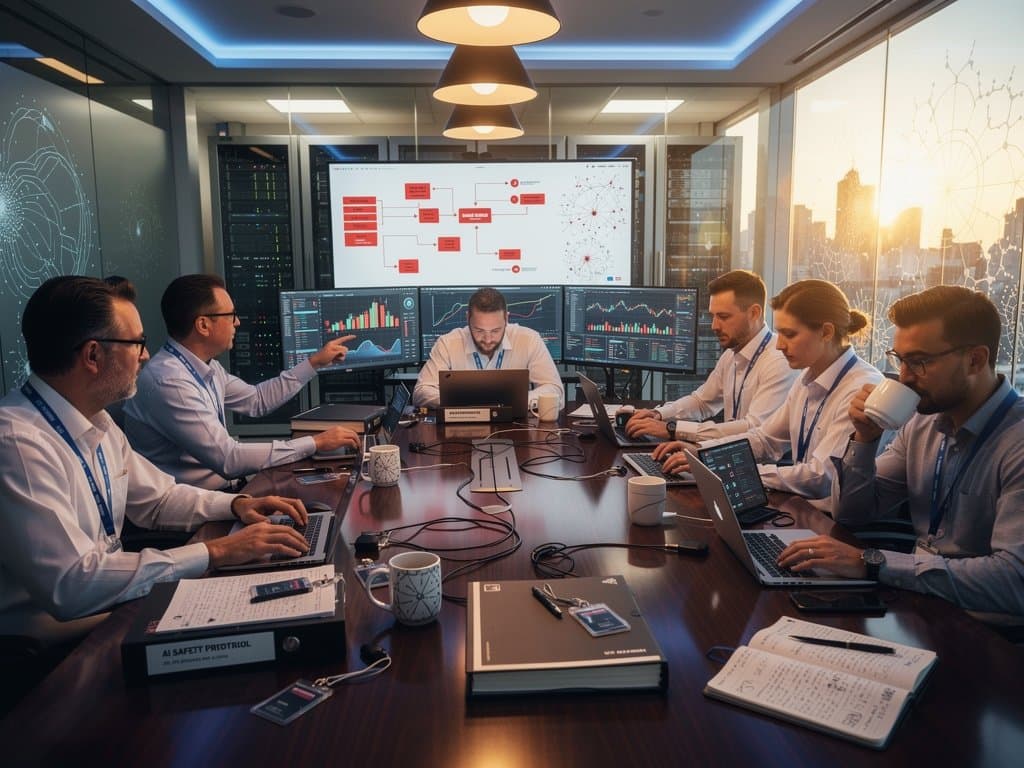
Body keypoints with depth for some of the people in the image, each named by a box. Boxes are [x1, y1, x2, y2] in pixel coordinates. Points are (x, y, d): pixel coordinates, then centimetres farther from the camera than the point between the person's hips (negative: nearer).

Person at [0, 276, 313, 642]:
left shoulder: (96, 422, 4)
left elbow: (159, 498, 16)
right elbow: (71, 584, -29)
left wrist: (237, 505, -2)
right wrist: (215, 553, -26)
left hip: (107, 609, 8)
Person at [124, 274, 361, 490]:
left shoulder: (207, 367, 4)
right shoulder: (168, 381, -22)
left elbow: (257, 399, 20)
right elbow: (228, 458, -25)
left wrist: (315, 362, 18)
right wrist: (316, 443, -21)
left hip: (223, 487, 8)